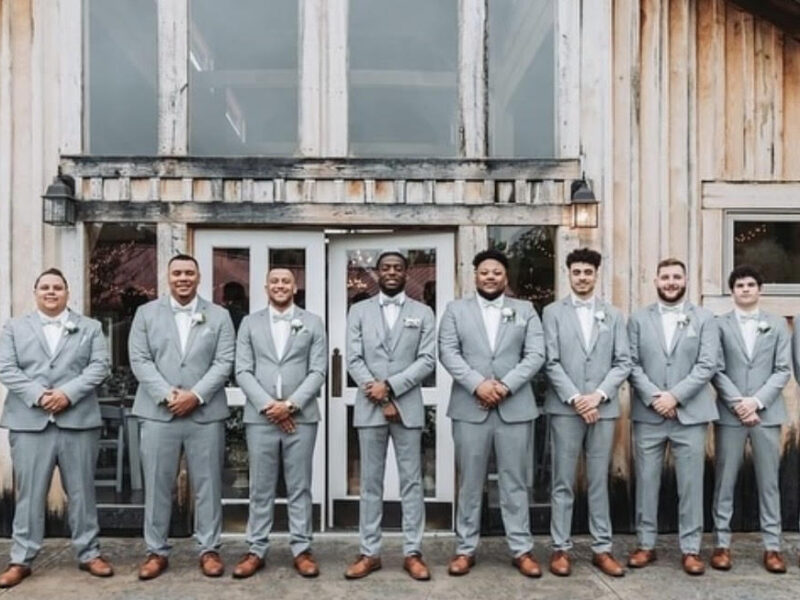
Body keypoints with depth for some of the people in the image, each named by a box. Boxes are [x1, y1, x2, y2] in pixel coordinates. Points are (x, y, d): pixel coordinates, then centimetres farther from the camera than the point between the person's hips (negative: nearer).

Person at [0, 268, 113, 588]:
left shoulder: (90, 327, 12)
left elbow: (99, 366, 0)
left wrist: (68, 393, -13)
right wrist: (38, 395, -13)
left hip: (78, 420, 0)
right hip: (29, 421, 0)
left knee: (81, 490, 7)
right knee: (29, 493, 4)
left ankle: (89, 553, 16)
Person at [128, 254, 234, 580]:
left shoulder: (219, 315, 7)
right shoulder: (146, 313, 8)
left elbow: (224, 362, 0)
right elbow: (139, 360, 0)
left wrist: (196, 395, -13)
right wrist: (167, 394, -12)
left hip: (206, 413, 0)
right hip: (159, 412, 0)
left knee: (208, 485, 6)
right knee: (157, 485, 6)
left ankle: (209, 549, 17)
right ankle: (156, 551, 19)